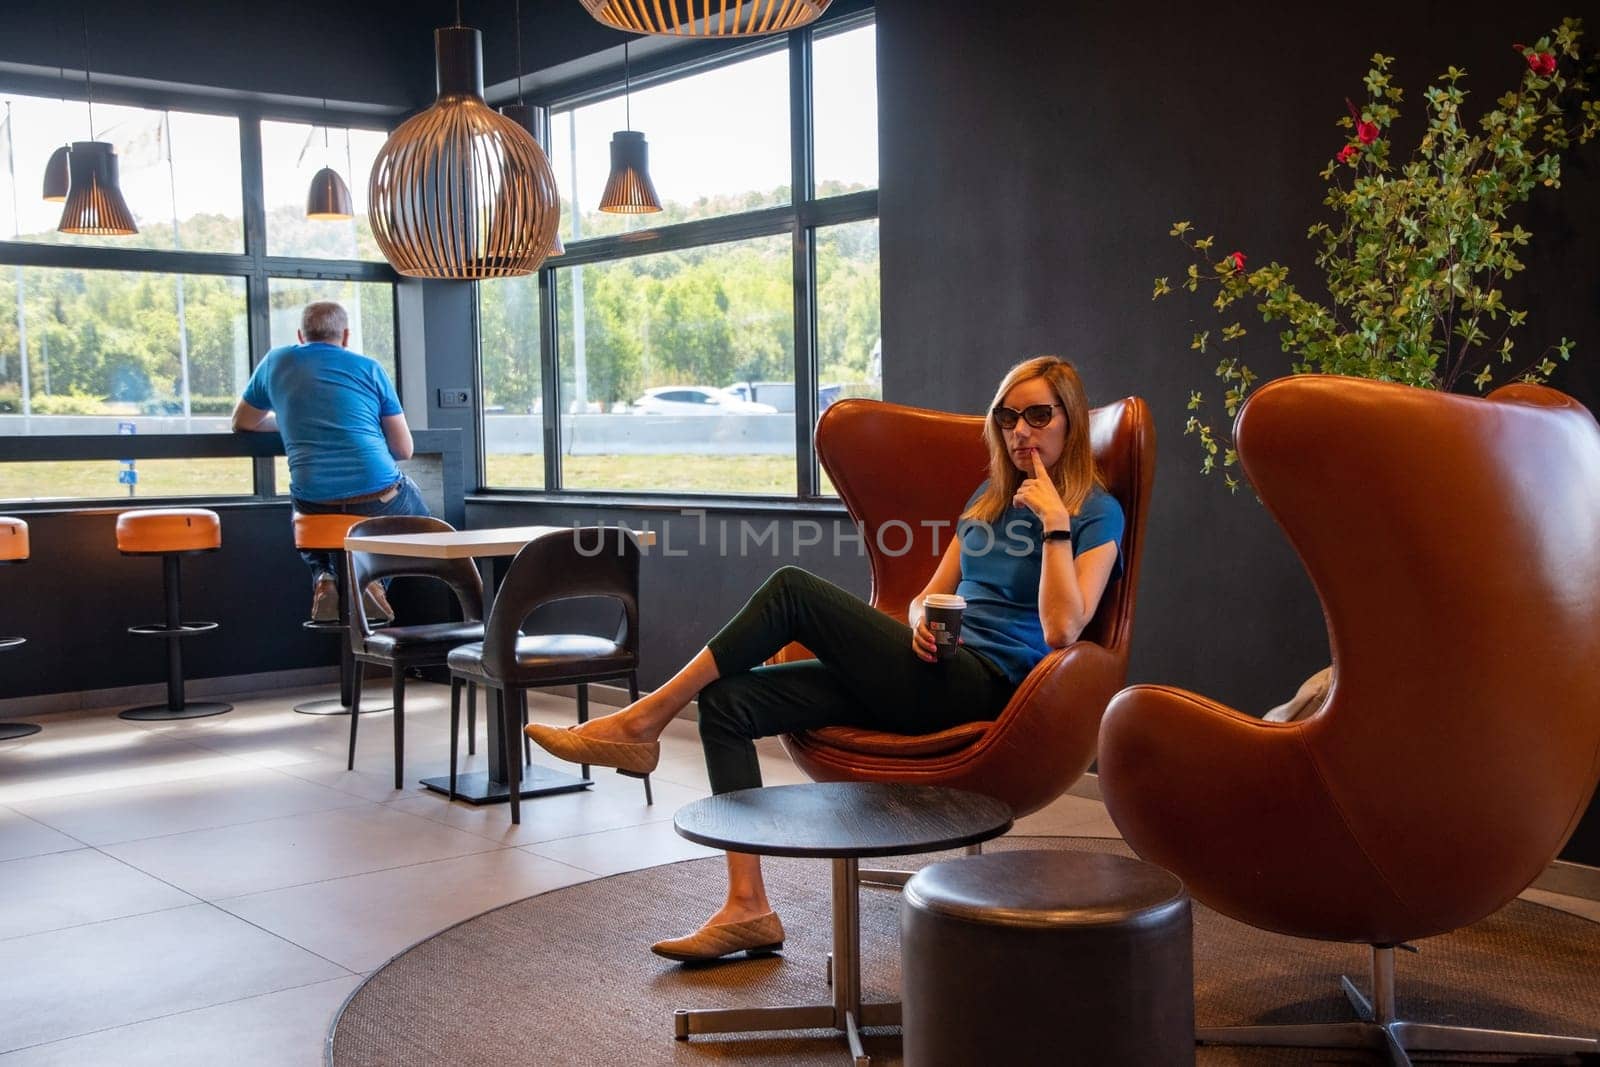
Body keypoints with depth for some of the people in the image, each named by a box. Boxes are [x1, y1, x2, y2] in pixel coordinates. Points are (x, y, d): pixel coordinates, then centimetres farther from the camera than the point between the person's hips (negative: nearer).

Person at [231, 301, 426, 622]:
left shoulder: (276, 362, 10)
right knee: (418, 515, 29)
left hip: (313, 502, 2)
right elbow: (404, 450, 6)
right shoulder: (369, 368, 4)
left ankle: (324, 577, 6)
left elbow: (242, 423, 26)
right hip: (379, 497, -2)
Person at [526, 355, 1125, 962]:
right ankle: (747, 909, -13)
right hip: (937, 672, 8)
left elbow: (1062, 630, -13)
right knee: (726, 701, -10)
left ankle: (642, 723, -10)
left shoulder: (1097, 513, 1)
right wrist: (921, 622, 0)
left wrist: (1055, 523, -16)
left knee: (794, 589, -21)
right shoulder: (992, 497, 23)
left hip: (988, 684, -8)